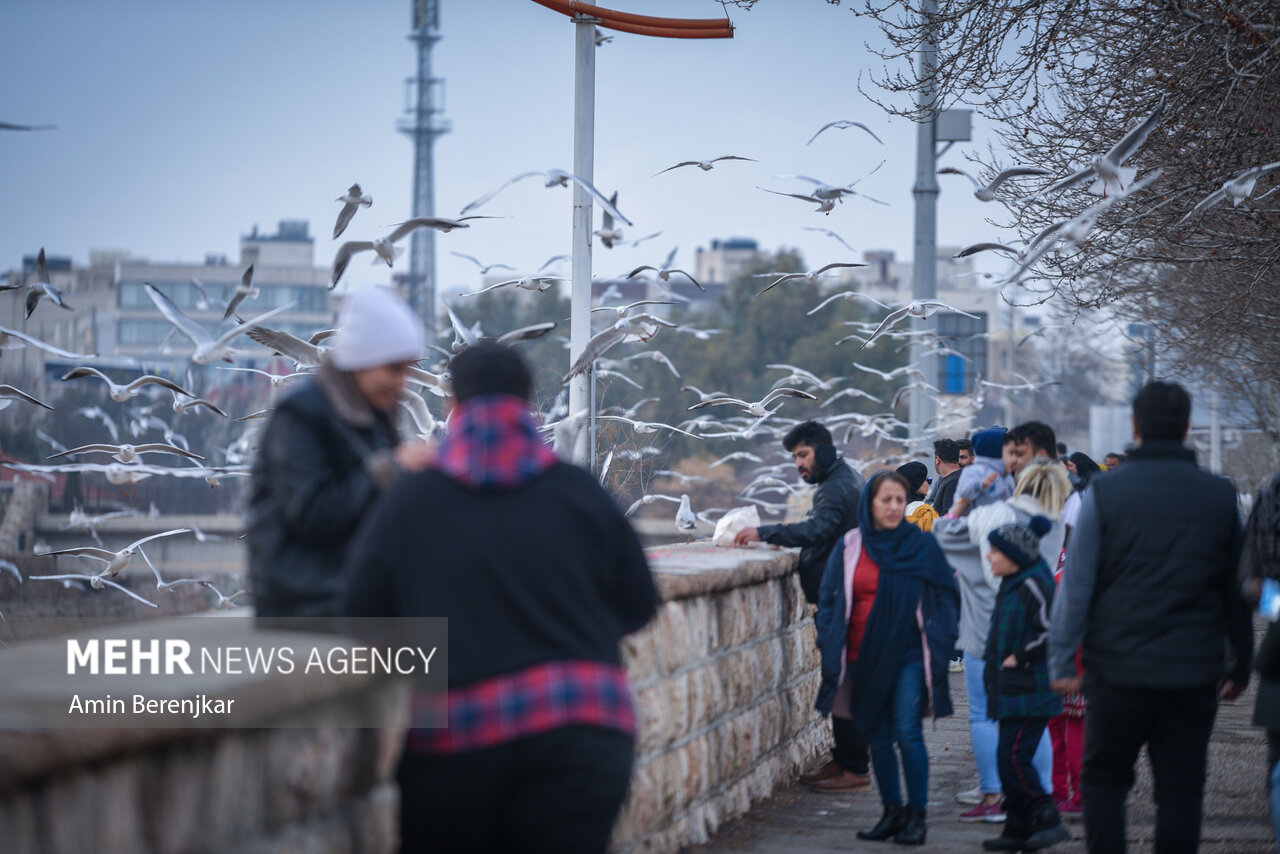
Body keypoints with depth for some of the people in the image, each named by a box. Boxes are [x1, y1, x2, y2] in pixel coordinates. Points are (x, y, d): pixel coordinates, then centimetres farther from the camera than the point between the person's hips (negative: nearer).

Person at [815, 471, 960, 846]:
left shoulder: (921, 545, -1)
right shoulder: (848, 547, 5)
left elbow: (945, 596, 4)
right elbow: (829, 600, 11)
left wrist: (939, 642, -4)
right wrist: (829, 643, 2)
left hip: (907, 655, -3)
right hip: (864, 657, 3)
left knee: (907, 733, -10)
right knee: (877, 737, 8)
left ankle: (916, 814, -1)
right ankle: (892, 812, 17)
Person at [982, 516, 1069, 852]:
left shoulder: (1032, 585, -16)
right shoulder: (1012, 585, 16)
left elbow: (1053, 631, -22)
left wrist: (1018, 657, -16)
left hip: (1029, 692, -10)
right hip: (1013, 690, 10)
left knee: (1013, 756, -14)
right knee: (1009, 758, 11)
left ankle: (1047, 820, -9)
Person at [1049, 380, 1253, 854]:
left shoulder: (1104, 493, -4)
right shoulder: (1220, 496, 2)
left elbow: (1076, 585, -5)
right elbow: (1238, 589, 7)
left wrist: (1062, 660, -1)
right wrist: (1240, 666, 15)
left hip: (1119, 670, -1)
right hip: (1194, 673, 1)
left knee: (1103, 779, 12)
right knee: (1180, 788, 7)